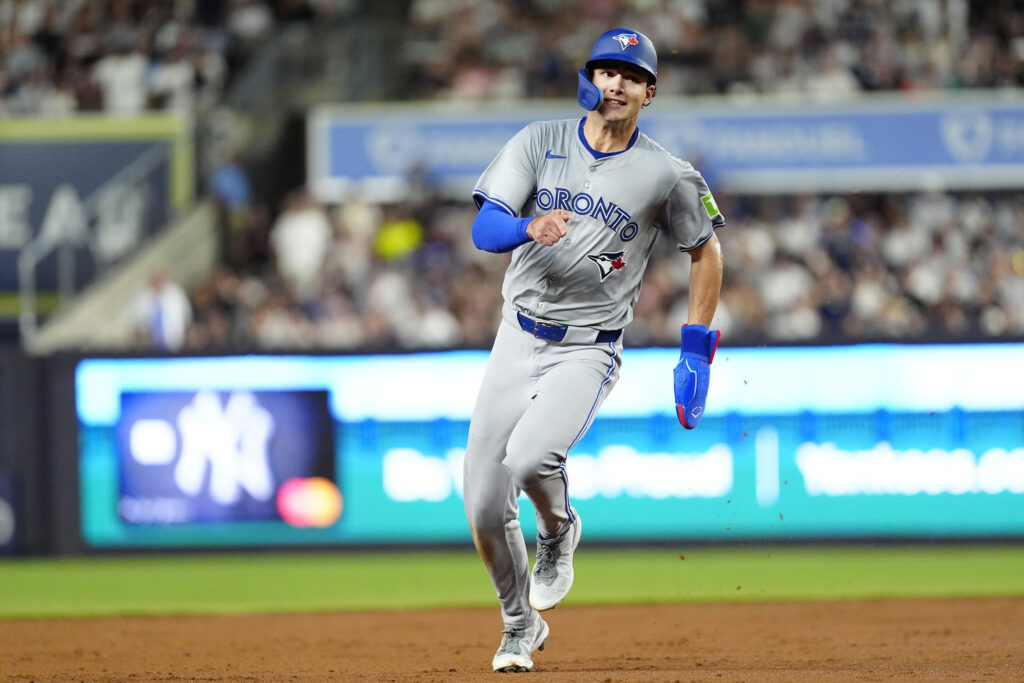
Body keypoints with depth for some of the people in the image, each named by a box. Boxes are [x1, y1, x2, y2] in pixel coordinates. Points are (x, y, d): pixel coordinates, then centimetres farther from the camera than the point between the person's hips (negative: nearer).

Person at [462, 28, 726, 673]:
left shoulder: (667, 175, -5)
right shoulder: (540, 142, -1)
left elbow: (706, 250, 9)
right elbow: (484, 227, -10)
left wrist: (698, 354, 3)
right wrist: (529, 227, -33)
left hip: (589, 351, -3)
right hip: (518, 341, 3)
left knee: (529, 456, -30)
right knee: (484, 507, -1)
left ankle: (558, 530, 5)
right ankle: (522, 625, 24)